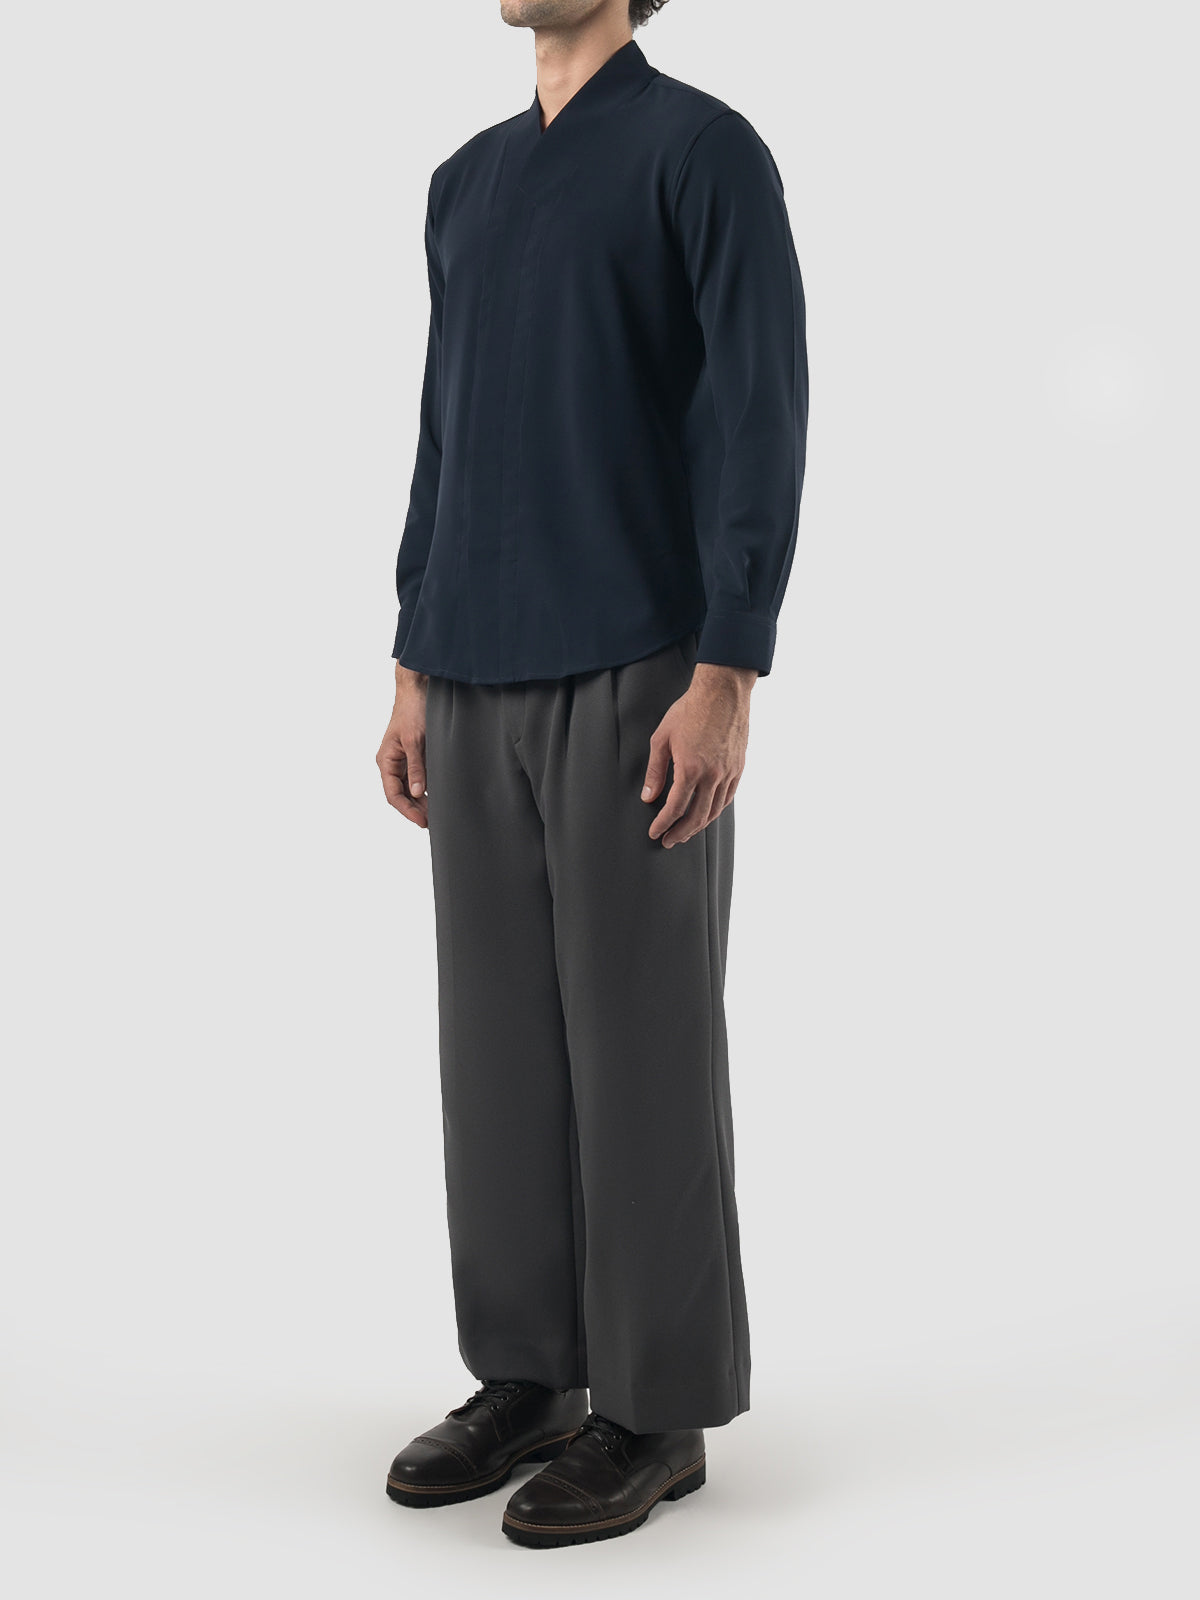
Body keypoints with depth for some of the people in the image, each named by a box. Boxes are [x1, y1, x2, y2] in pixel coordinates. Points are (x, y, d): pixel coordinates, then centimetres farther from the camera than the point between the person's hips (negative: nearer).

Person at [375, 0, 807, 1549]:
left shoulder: (709, 150, -4)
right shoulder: (464, 185, 18)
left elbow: (763, 423, -11)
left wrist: (727, 680, -19)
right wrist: (414, 680, 14)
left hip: (641, 677, -7)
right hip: (485, 687, 7)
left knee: (639, 1030, -3)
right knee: (502, 1026, 8)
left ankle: (655, 1407, 8)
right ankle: (529, 1375, 19)